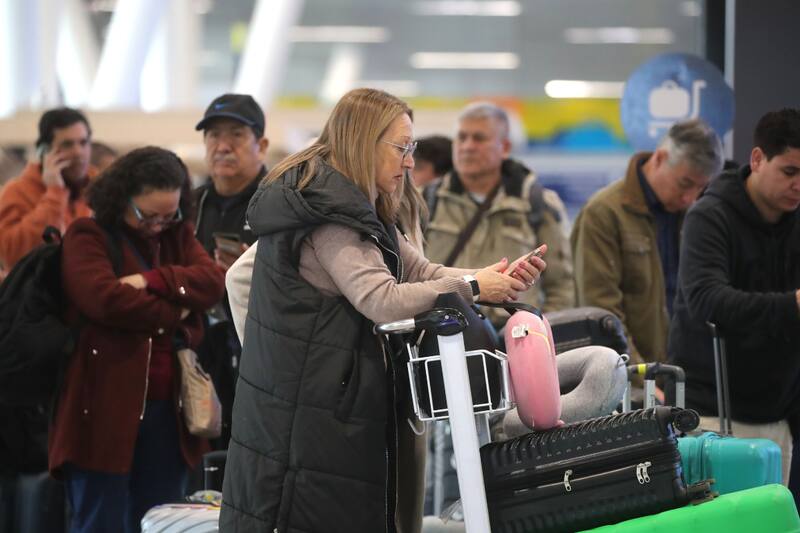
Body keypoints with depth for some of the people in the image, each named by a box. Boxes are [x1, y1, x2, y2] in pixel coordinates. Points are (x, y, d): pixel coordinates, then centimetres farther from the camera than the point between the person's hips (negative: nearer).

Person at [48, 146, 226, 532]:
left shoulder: (179, 235, 14)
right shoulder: (87, 236, -3)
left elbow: (214, 282, -3)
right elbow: (105, 299, -20)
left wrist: (150, 280, -16)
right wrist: (173, 315, -8)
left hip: (166, 410, 5)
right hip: (103, 409, -5)